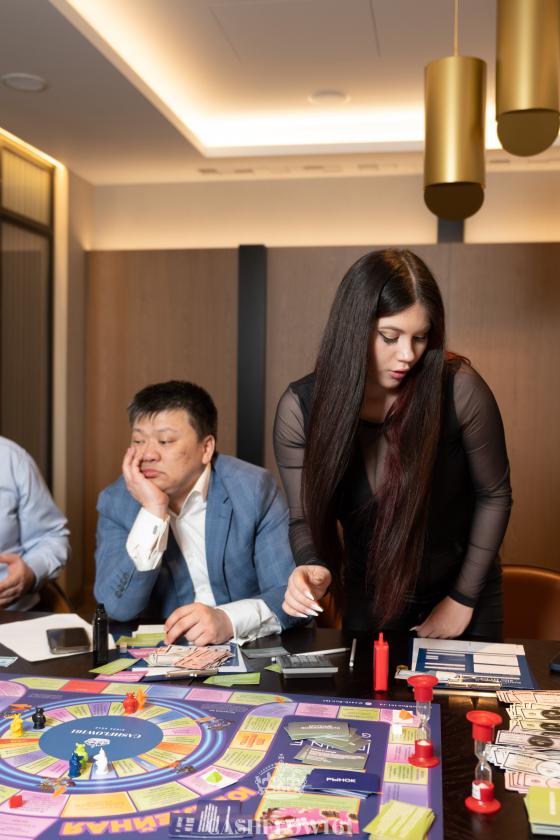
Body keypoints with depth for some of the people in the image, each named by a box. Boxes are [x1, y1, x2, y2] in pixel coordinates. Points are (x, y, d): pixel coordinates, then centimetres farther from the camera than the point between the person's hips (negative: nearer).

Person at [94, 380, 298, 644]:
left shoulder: (254, 489, -9)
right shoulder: (116, 503, -3)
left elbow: (291, 595, -13)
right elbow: (118, 608, -13)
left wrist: (228, 620, -31)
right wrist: (153, 512, -21)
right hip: (160, 651, 1)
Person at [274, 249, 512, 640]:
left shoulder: (459, 389, -25)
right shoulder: (301, 407, -21)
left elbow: (494, 494, -11)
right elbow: (306, 517, -10)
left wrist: (464, 599, -6)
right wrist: (314, 566, -31)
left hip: (459, 595, -1)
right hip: (368, 601, 1)